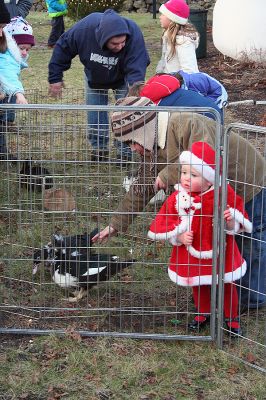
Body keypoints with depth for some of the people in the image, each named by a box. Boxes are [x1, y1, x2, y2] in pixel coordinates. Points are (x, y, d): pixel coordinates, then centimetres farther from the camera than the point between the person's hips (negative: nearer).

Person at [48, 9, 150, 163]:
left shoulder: (134, 34, -43)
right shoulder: (84, 29, -39)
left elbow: (136, 72, -45)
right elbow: (62, 48, -20)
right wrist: (55, 78, -15)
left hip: (122, 79, -2)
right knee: (95, 112, 2)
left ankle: (125, 151, 6)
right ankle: (99, 148, 19)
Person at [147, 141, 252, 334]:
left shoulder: (224, 194, -16)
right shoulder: (178, 197, -12)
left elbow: (236, 225, -7)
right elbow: (166, 223, -5)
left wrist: (231, 220, -29)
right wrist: (180, 236, -20)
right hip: (192, 254, 1)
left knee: (227, 285, 13)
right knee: (198, 286, 18)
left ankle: (232, 318, 35)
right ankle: (203, 313, 44)